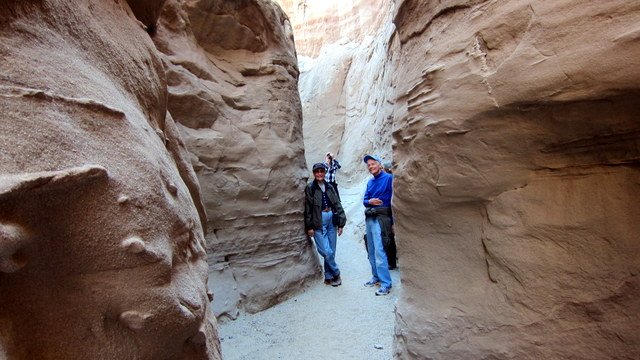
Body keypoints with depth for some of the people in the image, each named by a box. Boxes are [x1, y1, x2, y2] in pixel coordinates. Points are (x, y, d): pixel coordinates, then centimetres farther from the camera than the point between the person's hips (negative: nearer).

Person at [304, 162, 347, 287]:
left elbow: (337, 205, 10)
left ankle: (329, 277, 22)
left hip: (331, 219, 5)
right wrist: (309, 226, -8)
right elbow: (307, 208, -5)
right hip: (319, 221, -4)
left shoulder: (329, 187, 10)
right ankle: (336, 274, 14)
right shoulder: (310, 188, -3)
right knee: (326, 251, -9)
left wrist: (340, 223, 4)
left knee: (331, 251, 8)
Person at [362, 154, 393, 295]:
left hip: (380, 218, -8)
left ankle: (386, 283, -3)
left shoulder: (388, 178, -6)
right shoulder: (370, 182, 15)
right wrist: (369, 201, -7)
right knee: (371, 251, 14)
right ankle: (376, 277, 28)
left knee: (379, 252, -11)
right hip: (369, 218, 8)